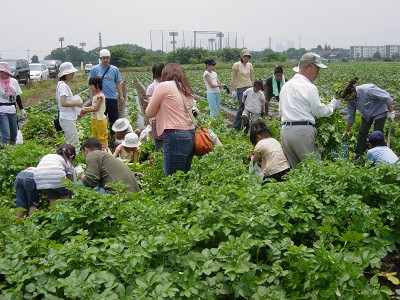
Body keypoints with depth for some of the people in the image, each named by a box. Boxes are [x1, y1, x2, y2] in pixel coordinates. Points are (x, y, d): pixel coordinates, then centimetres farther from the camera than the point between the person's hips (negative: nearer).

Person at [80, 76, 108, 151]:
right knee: (95, 136, 18)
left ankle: (104, 147, 8)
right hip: (94, 119, 10)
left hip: (100, 119, -10)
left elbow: (96, 108, -23)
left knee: (102, 136, 0)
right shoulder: (95, 95, 9)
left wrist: (86, 111, -19)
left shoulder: (100, 96, -19)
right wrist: (86, 108, 0)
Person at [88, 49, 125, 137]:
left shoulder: (114, 69, 7)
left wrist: (121, 96, 4)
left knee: (114, 120, 8)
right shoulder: (94, 69, 1)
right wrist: (92, 98, -6)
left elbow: (118, 83, 10)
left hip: (112, 99, 2)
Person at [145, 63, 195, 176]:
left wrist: (152, 102, 24)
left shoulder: (164, 86, -3)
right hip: (190, 136, 8)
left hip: (175, 138, -8)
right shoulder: (186, 90, 17)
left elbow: (150, 113, 4)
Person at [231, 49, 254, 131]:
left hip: (249, 88, 5)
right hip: (241, 89, -5)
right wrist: (233, 90, -10)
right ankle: (236, 127, 7)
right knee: (241, 108, -8)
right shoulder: (236, 65, -5)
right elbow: (233, 78, -5)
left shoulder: (250, 65, 11)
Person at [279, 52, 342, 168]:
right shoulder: (309, 87, -8)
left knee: (294, 166, 11)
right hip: (303, 130, -8)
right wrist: (334, 103, 10)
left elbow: (281, 110, 21)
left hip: (285, 129, 8)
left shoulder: (285, 85, 17)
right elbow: (320, 111, -4)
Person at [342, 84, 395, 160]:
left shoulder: (367, 90, -34)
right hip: (366, 115, 6)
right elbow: (350, 117, -1)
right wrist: (346, 133, 0)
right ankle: (358, 155, 1)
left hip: (379, 112, -6)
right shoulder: (350, 100, -11)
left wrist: (391, 112, -20)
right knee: (362, 132, -4)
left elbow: (387, 97, -25)